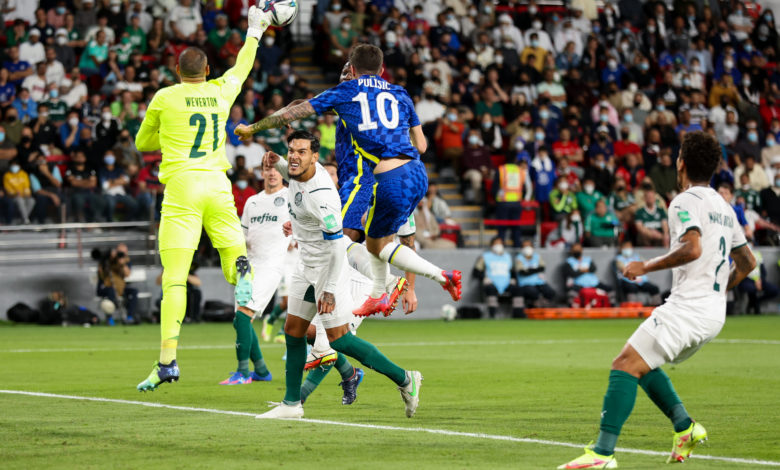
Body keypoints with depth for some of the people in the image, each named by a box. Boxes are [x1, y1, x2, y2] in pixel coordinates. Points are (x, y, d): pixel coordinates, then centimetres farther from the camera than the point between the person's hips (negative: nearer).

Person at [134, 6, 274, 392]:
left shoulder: (165, 98, 4)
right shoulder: (221, 92, 11)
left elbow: (142, 142, 18)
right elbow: (241, 68, 33)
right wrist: (254, 31, 48)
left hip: (182, 186, -3)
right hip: (218, 185, 3)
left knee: (174, 280, -7)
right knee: (233, 262, 13)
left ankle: (167, 360, -15)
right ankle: (242, 271, -26)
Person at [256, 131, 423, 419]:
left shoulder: (321, 196, -29)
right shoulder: (300, 171, -3)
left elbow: (337, 246, -27)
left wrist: (330, 290, -26)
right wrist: (277, 164, 3)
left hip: (328, 267, -9)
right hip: (307, 266, 9)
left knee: (339, 340, -8)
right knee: (293, 331, 9)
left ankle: (405, 380, 2)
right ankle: (291, 404, 18)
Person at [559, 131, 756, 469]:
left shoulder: (685, 202, -8)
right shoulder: (723, 207, 19)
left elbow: (692, 249, -25)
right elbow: (747, 262, 25)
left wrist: (647, 267, -15)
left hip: (687, 308, -9)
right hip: (714, 314, 9)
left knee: (625, 366, -11)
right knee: (643, 365, 22)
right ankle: (685, 427, 9)